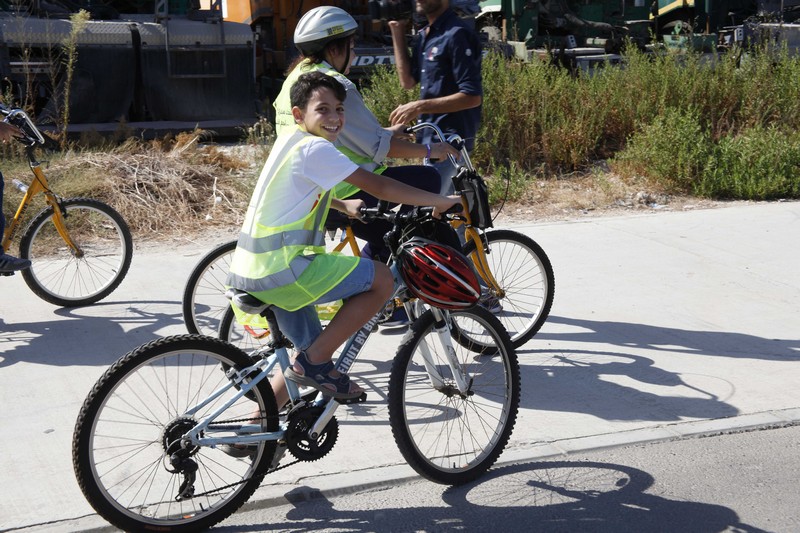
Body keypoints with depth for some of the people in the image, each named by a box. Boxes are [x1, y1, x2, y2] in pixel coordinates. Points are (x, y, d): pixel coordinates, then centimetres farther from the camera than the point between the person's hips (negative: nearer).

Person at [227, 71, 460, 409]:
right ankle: (315, 362, -3)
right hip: (280, 270, -10)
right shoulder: (315, 148, -13)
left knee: (310, 350, 21)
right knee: (382, 279, -9)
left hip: (251, 272, 10)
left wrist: (343, 205, 36)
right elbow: (380, 187, -15)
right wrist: (441, 201, -8)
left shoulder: (290, 141, 16)